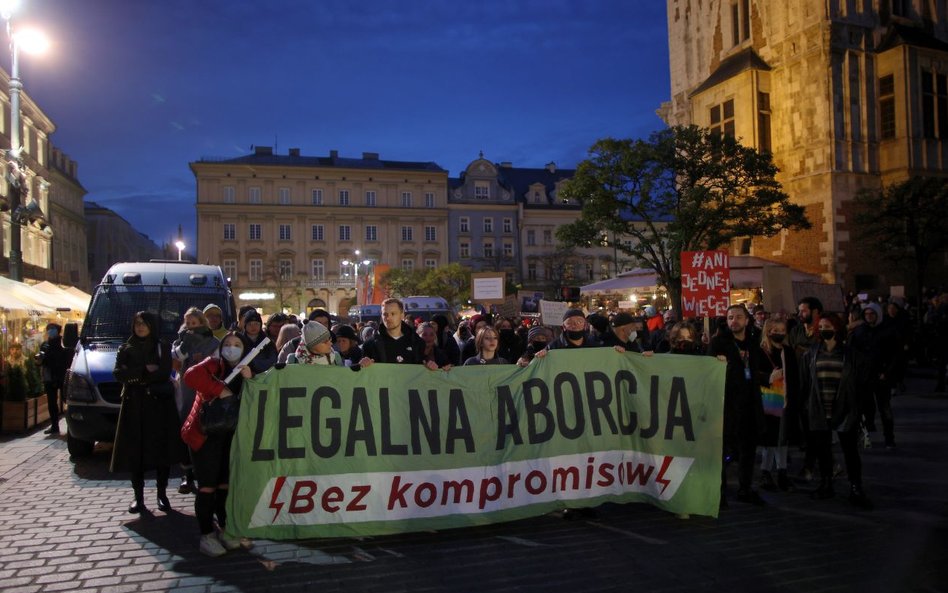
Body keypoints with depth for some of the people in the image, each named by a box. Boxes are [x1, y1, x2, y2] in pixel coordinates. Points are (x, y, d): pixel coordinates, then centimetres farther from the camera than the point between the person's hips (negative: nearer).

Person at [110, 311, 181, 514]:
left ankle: (162, 494, 8)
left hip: (160, 404, -1)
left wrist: (134, 375, -9)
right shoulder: (125, 349, 12)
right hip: (134, 405, 1)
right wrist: (145, 370, -11)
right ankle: (138, 497, 8)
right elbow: (118, 374, -3)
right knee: (135, 451, -1)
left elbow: (164, 373, -8)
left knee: (162, 450, -1)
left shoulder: (163, 347, 7)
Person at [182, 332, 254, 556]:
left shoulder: (246, 372, 11)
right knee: (207, 486, -4)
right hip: (205, 434, -5)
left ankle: (225, 529, 23)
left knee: (227, 484, 10)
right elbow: (191, 376, -26)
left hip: (232, 435, 5)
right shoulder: (213, 364, -5)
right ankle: (206, 535, 5)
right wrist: (220, 390, -26)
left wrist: (250, 379, -17)